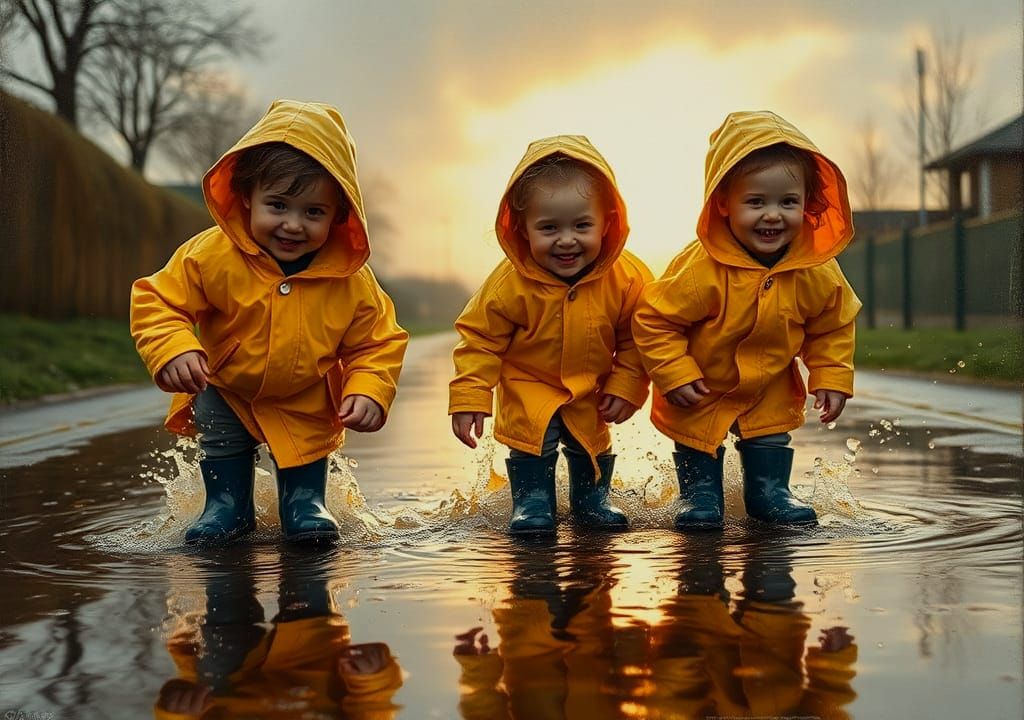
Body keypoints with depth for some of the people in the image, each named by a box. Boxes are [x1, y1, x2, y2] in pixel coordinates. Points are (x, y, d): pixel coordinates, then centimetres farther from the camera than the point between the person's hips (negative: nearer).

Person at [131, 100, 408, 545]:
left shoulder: (351, 281, -23)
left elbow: (376, 343, -11)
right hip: (225, 393, 0)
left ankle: (305, 500, 37)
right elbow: (157, 301, -22)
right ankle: (228, 503, 26)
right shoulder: (212, 256, -28)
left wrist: (368, 392, -27)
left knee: (309, 440, 9)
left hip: (306, 404, 0)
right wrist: (173, 349, -40)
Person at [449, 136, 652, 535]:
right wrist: (469, 397, -20)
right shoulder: (510, 283, -28)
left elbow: (637, 339, -8)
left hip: (593, 389, 3)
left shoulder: (628, 279, -23)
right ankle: (531, 501, 3)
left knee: (592, 442, 15)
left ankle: (591, 497, 38)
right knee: (532, 435, -17)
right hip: (528, 384, -2)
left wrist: (626, 387, -9)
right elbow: (480, 337, -18)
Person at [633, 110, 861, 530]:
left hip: (770, 388, 3)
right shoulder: (700, 269, -34)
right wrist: (675, 375, -25)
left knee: (771, 435, 13)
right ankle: (700, 495, 29)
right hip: (701, 387, -3)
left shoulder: (817, 271, -19)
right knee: (697, 438, 10)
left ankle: (770, 492, 32)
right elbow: (654, 318, -26)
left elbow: (833, 326, -1)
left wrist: (832, 379, -4)